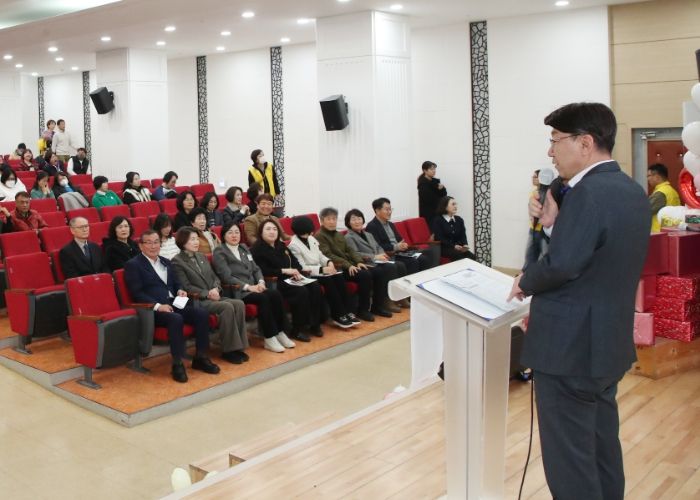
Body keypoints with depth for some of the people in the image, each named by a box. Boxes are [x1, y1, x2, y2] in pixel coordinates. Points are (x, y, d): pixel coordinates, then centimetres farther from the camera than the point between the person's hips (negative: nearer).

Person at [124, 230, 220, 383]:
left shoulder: (166, 262, 24)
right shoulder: (133, 265, 2)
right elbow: (137, 293, -9)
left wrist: (180, 290, 0)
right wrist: (158, 306, -22)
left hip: (174, 304, 7)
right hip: (152, 310, -7)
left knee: (202, 313, -19)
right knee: (176, 319, -37)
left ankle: (200, 358, -8)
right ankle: (177, 364, -26)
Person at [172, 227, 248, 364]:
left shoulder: (202, 257, 22)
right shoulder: (177, 261, -2)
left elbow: (214, 277, 18)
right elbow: (186, 287, -10)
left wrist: (216, 289, -5)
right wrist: (207, 294, -16)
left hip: (213, 297, 7)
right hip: (196, 301, -7)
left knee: (239, 304, -20)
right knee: (227, 307, -30)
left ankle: (238, 346, -17)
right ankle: (229, 350, -21)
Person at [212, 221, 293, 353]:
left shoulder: (244, 248, 21)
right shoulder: (220, 252, -1)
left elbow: (255, 269, 18)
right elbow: (226, 277, -12)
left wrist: (261, 282, -4)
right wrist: (247, 286, -19)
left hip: (253, 287, 7)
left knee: (276, 295, -20)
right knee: (263, 298, -30)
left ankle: (279, 333, -14)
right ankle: (269, 338, -23)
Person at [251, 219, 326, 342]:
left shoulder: (281, 246, 22)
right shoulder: (257, 249, -3)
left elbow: (295, 262, 19)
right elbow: (263, 270, -16)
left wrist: (296, 272, -4)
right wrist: (284, 271, -20)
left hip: (290, 279, 8)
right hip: (274, 282, -8)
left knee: (315, 286, -17)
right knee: (302, 292, -30)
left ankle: (315, 323, -9)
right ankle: (296, 330, -19)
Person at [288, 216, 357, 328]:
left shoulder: (311, 239, 11)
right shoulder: (294, 245, -14)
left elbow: (320, 256, 18)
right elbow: (302, 268, -19)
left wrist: (329, 262, -5)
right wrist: (322, 269, -23)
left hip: (319, 271, 7)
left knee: (339, 277, -18)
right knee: (328, 281, -30)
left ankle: (346, 312, -16)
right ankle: (338, 316, -20)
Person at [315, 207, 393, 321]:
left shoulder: (339, 234, 21)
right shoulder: (319, 236, -7)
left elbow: (349, 250, 16)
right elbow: (329, 256, -17)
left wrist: (359, 262, -3)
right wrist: (348, 265, -24)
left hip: (350, 265, 9)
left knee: (379, 272, -4)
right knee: (365, 275, -28)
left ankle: (377, 306, 5)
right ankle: (362, 310, -16)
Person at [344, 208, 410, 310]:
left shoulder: (368, 235, 28)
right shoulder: (349, 237, 1)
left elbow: (378, 247, 22)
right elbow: (355, 254, -12)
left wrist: (382, 255, -3)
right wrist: (375, 257, -18)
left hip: (378, 261, 8)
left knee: (401, 265, -17)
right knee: (391, 267, -29)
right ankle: (390, 299, -26)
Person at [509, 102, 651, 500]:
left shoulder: (589, 193, -21)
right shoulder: (634, 192, 9)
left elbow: (561, 264, -27)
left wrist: (525, 282, -9)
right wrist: (553, 222, 1)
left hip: (570, 348, -10)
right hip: (610, 345, 10)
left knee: (569, 461, 3)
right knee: (604, 447, 22)